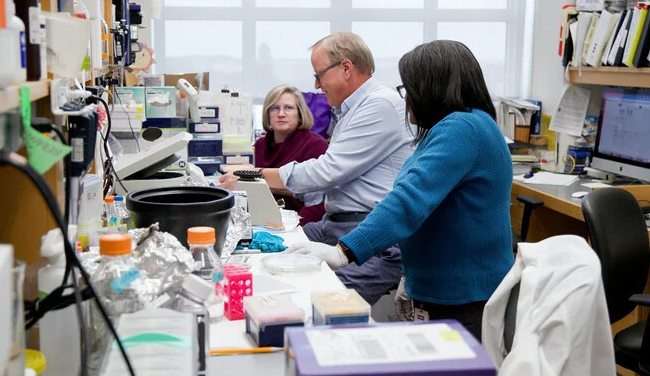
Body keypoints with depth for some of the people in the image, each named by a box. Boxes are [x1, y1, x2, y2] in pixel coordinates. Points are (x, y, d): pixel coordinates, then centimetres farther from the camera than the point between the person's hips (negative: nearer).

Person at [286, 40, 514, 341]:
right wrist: (411, 278, 24)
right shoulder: (455, 127, 16)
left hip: (465, 303, -10)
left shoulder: (463, 128, -20)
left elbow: (412, 199, -32)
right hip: (436, 293, 10)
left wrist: (343, 252, -37)